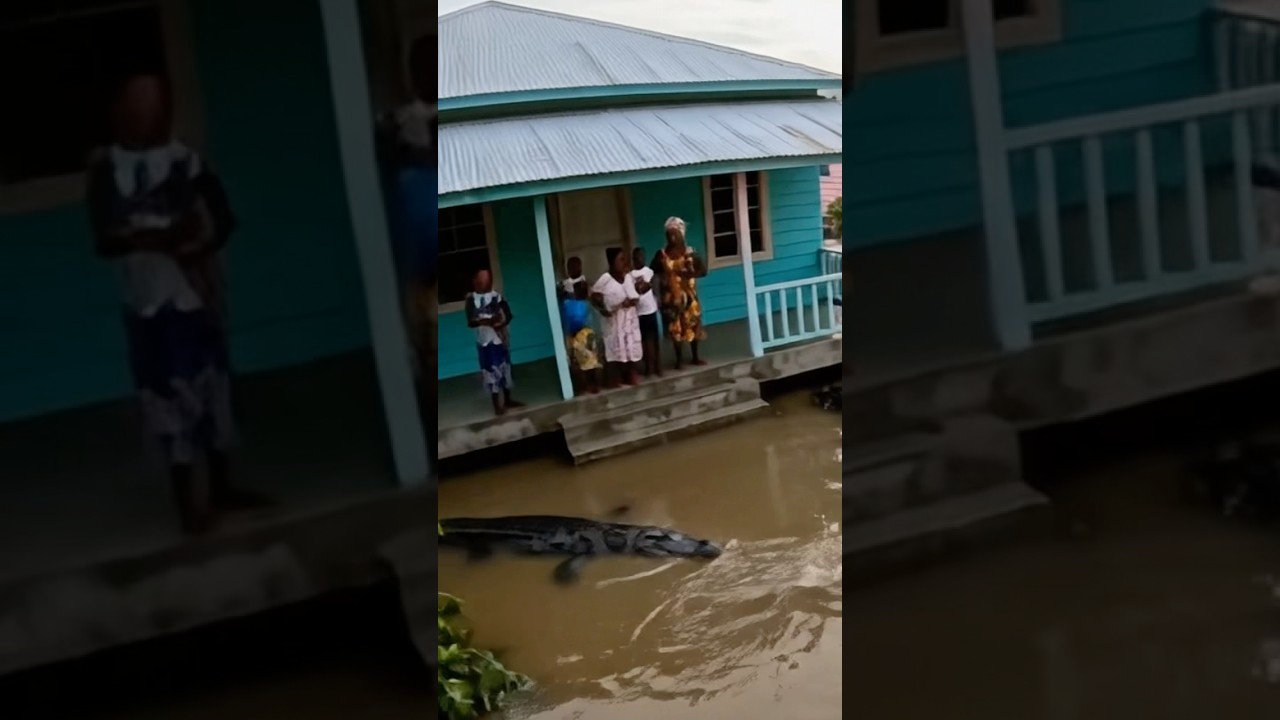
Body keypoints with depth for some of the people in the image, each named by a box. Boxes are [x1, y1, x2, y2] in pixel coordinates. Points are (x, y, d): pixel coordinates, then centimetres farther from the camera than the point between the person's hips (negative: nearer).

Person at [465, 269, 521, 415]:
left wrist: (501, 324, -20)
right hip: (483, 340, -3)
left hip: (499, 338, 3)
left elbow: (508, 315, -1)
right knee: (490, 371, 0)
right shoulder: (471, 298, -5)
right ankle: (497, 405, 9)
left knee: (504, 368, 12)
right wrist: (485, 321, -25)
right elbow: (470, 322, -9)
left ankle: (507, 400, 28)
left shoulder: (496, 296, 0)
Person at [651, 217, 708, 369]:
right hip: (670, 297, -1)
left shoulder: (690, 252, -2)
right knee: (674, 328, 3)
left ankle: (695, 357, 23)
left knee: (693, 325, 8)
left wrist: (689, 273, -20)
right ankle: (679, 359, 16)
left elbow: (703, 270, -5)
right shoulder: (661, 254, -3)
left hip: (688, 295, 1)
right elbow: (653, 272, 1)